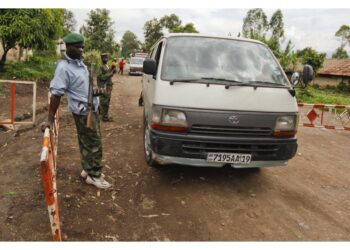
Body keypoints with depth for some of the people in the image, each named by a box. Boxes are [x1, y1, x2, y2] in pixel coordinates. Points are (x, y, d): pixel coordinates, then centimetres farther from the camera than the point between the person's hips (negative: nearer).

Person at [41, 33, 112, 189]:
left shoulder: (78, 61, 6)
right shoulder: (64, 67, -22)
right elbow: (56, 94, -23)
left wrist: (93, 90, 5)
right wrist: (50, 119, -23)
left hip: (90, 108, 9)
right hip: (84, 110, -9)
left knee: (86, 142, 18)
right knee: (94, 144, -1)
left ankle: (88, 170, 31)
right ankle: (94, 176, 12)